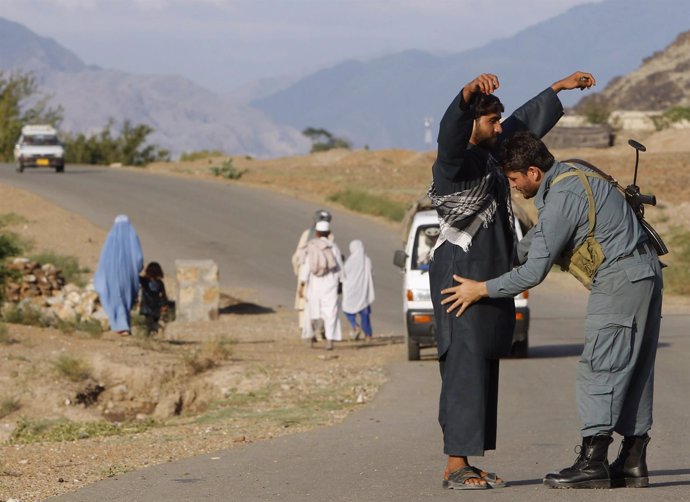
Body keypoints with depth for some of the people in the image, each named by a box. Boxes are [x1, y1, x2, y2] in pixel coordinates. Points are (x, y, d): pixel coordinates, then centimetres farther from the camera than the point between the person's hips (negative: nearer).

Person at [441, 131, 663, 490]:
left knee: (599, 370, -8)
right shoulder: (571, 175, 12)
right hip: (644, 274, 10)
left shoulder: (562, 198, -18)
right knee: (633, 371, 10)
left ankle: (592, 463, -10)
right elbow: (540, 240, 28)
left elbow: (534, 272, -15)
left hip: (619, 279, -10)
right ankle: (632, 463, 11)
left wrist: (480, 290, -7)